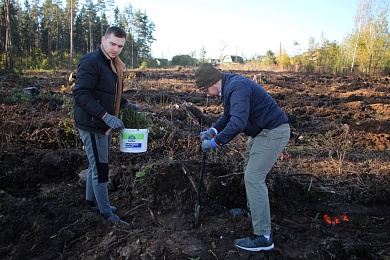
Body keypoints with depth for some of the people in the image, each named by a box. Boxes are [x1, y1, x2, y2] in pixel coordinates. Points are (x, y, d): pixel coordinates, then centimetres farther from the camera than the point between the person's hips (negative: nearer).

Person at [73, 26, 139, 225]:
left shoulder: (113, 64, 12)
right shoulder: (90, 61, -17)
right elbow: (81, 94, -24)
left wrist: (126, 104, 7)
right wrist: (106, 116, -31)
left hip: (104, 125, 10)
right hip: (92, 125, -9)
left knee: (96, 166, 21)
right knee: (100, 169, -1)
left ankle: (92, 201, 39)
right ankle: (107, 214, 11)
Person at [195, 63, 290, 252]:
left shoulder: (236, 87, -26)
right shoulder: (228, 86, 8)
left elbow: (238, 123, -37)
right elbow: (228, 115, 20)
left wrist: (215, 142, -26)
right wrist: (213, 130, 5)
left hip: (273, 133, -11)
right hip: (261, 131, 11)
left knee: (254, 178, -13)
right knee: (249, 171, 23)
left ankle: (263, 237, -6)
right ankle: (251, 211, 43)